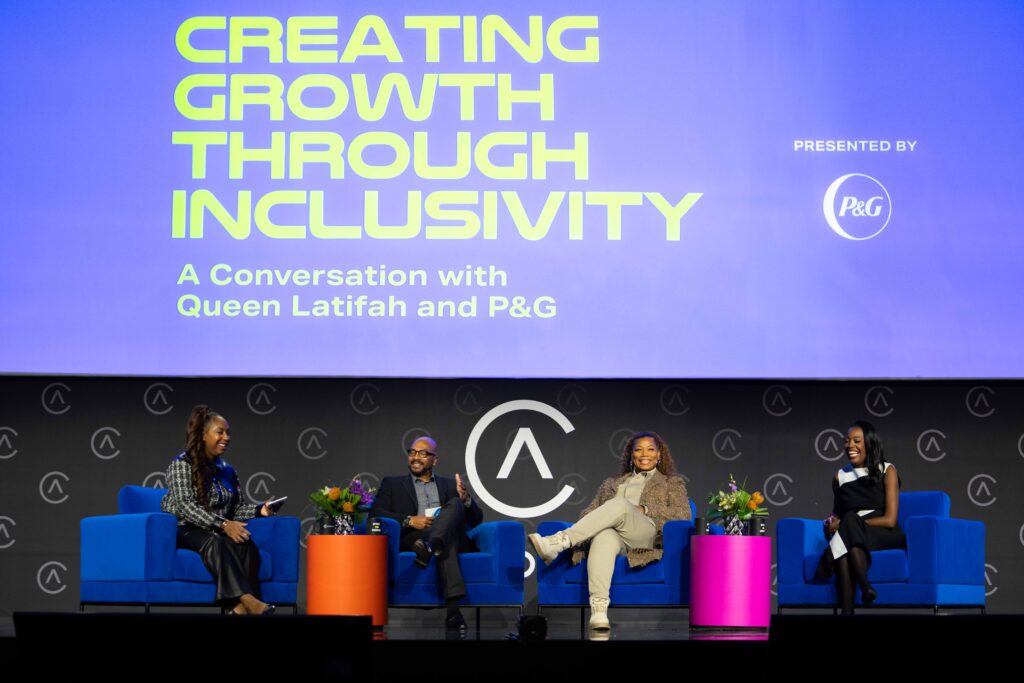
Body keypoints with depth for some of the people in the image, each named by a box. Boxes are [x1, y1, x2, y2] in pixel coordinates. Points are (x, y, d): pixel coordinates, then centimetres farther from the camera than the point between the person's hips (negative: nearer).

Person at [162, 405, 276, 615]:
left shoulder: (227, 471, 16)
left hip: (216, 532, 5)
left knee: (245, 543, -29)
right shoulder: (182, 464, -4)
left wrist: (259, 510, -9)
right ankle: (247, 598, -50)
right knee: (214, 542, -39)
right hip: (184, 531, -5)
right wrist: (222, 524, -26)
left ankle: (239, 607, -45)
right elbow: (185, 506, -17)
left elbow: (238, 507, 14)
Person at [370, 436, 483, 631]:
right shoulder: (392, 484, 23)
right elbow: (375, 514, 4)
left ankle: (431, 546, -57)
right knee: (445, 545, -37)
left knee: (455, 504, -29)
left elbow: (476, 520, 19)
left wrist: (466, 499, -5)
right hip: (410, 539, -2)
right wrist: (410, 521, -12)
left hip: (452, 538, 2)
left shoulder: (450, 485, 29)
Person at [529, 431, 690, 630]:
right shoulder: (612, 483, 35)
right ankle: (598, 611, -57)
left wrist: (644, 509, -6)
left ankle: (557, 543, -44)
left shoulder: (673, 482, 25)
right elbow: (590, 511, 22)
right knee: (605, 538, -40)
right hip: (614, 535, 2)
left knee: (620, 505, -36)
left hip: (647, 535, -2)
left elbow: (683, 514, 7)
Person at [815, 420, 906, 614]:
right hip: (853, 539, 3)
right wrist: (832, 522, -1)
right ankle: (846, 612, -46)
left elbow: (890, 520, -9)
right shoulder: (840, 476, 11)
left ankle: (865, 588, -44)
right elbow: (837, 512, 26)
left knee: (850, 521, -34)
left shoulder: (887, 471, 0)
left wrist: (843, 524, -13)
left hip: (885, 537, -3)